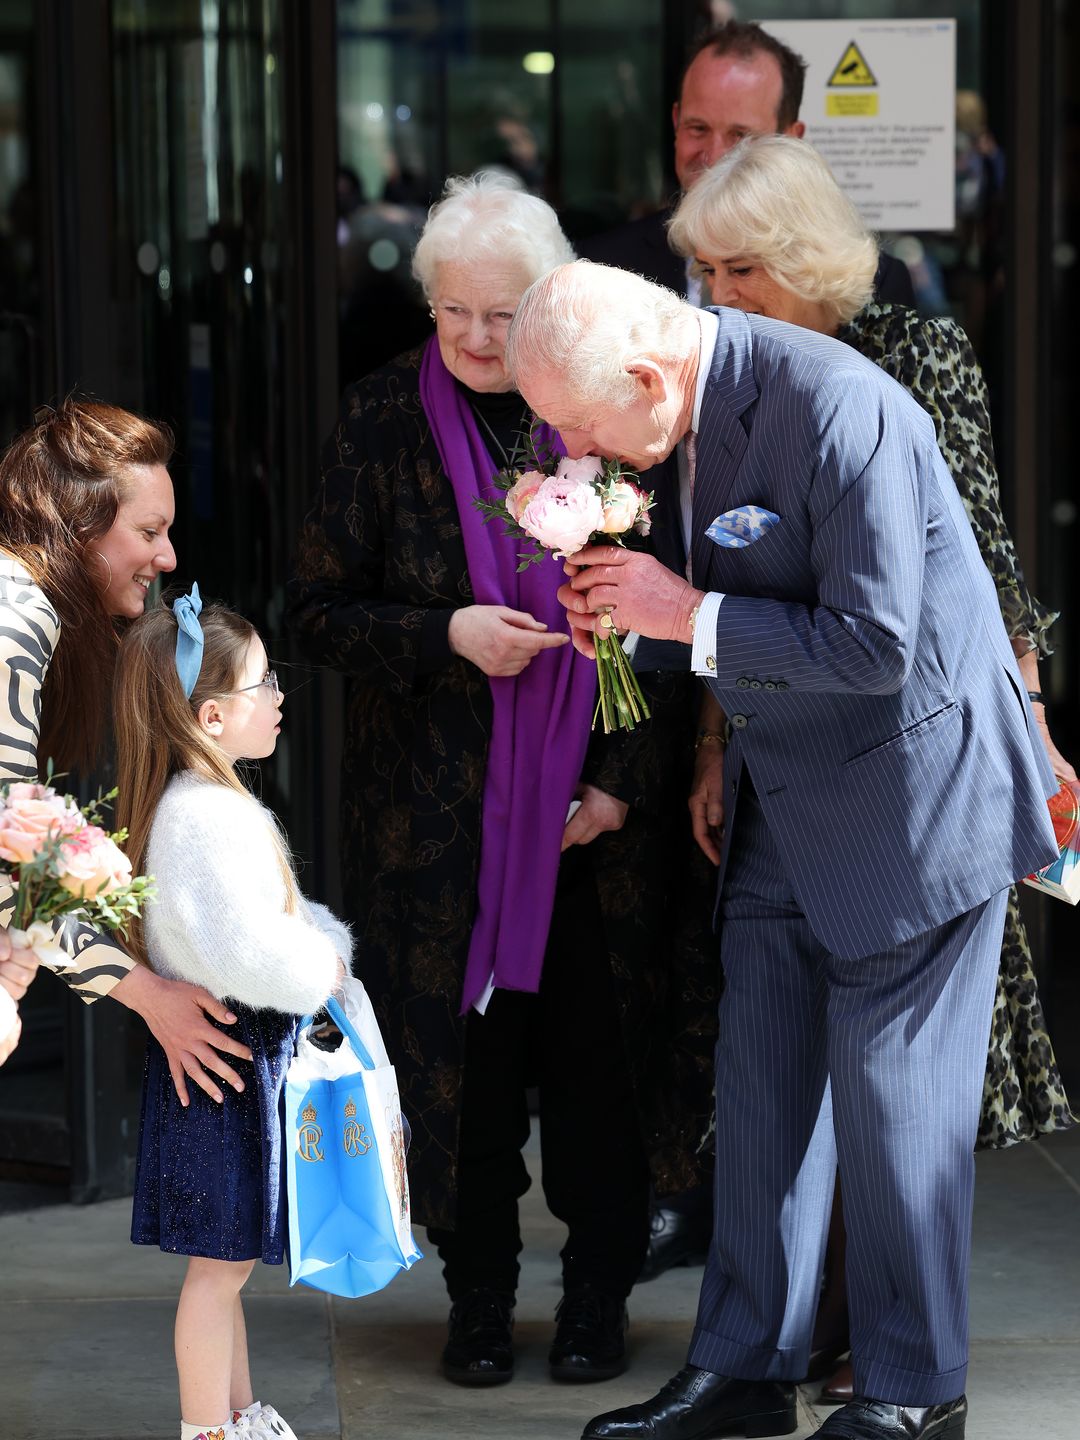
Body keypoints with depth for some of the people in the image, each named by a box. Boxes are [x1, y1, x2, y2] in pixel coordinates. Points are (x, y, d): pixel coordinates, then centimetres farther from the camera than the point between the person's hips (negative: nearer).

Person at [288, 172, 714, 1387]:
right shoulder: (384, 420, 0)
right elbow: (320, 612, 1)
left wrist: (630, 779, -5)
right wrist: (447, 636, -16)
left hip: (596, 809, 0)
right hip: (437, 812, 0)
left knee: (599, 1050, 3)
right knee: (461, 1051, 3)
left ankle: (597, 1297, 18)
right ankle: (479, 1299, 18)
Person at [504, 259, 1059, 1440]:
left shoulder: (836, 411, -27)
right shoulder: (696, 406, 0)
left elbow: (875, 645, -27)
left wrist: (689, 615, -22)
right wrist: (632, 606, -4)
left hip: (907, 788, -8)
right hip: (784, 791, 8)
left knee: (892, 1091, 0)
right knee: (761, 1076, 11)